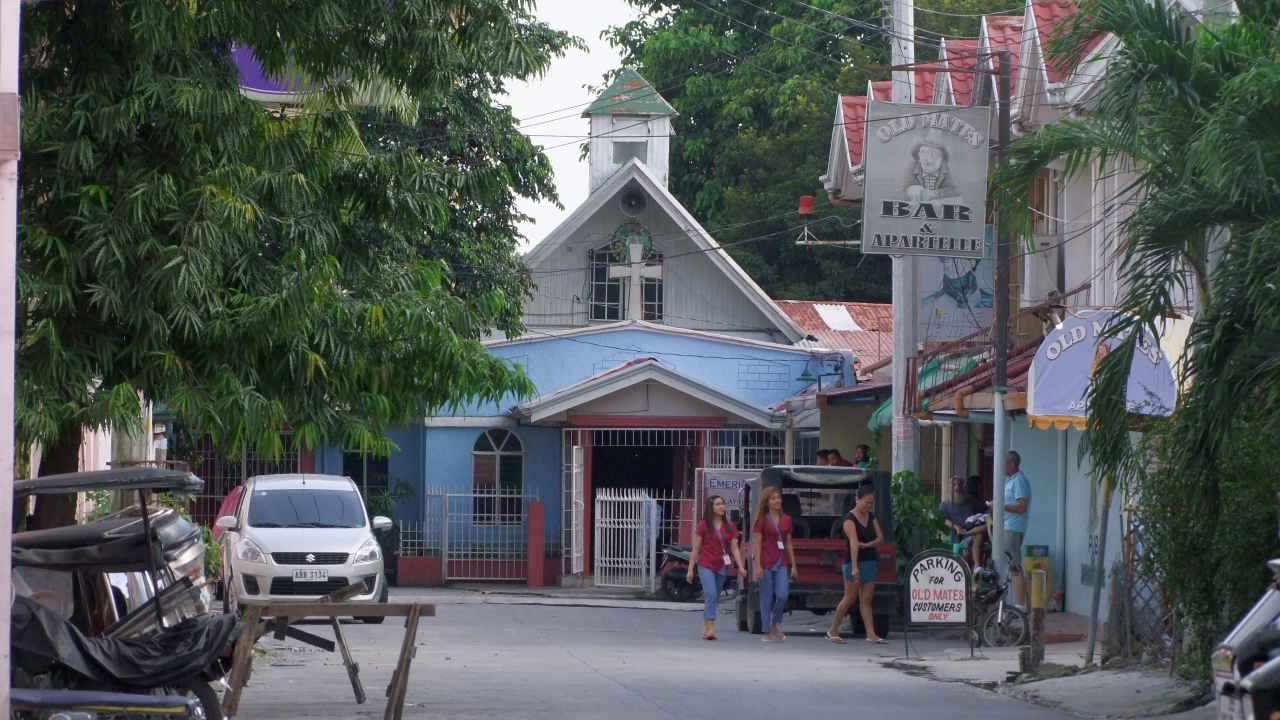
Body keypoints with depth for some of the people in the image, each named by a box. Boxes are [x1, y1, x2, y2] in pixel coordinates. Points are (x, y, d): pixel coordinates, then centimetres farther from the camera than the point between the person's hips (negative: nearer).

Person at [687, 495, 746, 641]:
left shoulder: (729, 527, 8)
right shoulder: (704, 526, -2)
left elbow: (735, 548, 5)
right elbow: (696, 549, 0)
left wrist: (740, 566, -8)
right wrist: (690, 569, -1)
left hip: (722, 567, 4)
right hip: (706, 566, -4)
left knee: (713, 598, 10)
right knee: (711, 595, -19)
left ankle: (705, 629, 19)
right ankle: (710, 628, -27)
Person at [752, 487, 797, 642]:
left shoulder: (786, 520, 12)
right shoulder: (762, 520, 0)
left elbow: (788, 544, 15)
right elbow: (757, 543, -4)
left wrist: (793, 565, 12)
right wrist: (757, 566, -12)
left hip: (781, 564, 3)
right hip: (766, 563, -3)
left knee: (782, 595, -11)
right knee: (767, 598, 0)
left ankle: (776, 624, 13)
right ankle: (767, 632, 7)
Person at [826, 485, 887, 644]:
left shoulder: (871, 517, 10)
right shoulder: (850, 519, -13)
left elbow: (880, 538, 5)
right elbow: (853, 543, -24)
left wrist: (866, 545, -15)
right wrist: (854, 568, -34)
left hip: (870, 561, 6)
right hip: (853, 561, -6)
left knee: (866, 599, 3)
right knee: (850, 598, -3)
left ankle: (871, 634, -2)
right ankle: (833, 631, 8)